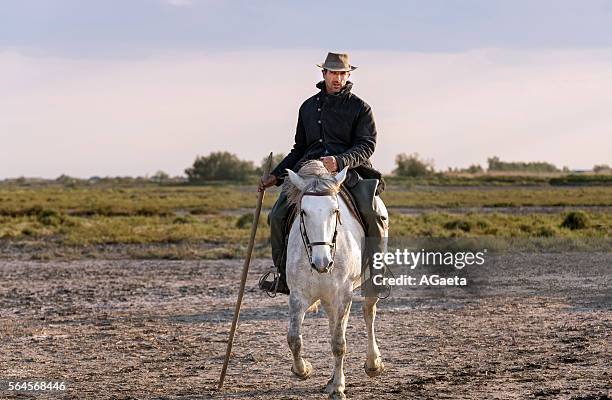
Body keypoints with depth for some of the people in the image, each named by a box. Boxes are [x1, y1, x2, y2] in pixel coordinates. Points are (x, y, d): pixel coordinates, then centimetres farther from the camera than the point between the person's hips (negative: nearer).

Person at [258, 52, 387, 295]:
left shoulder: (360, 108, 6)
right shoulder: (308, 107, 19)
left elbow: (366, 147, -6)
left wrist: (339, 161, -24)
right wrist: (276, 175, 17)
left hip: (348, 170, -3)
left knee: (371, 213, -29)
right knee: (277, 216, -16)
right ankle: (285, 276, -1)